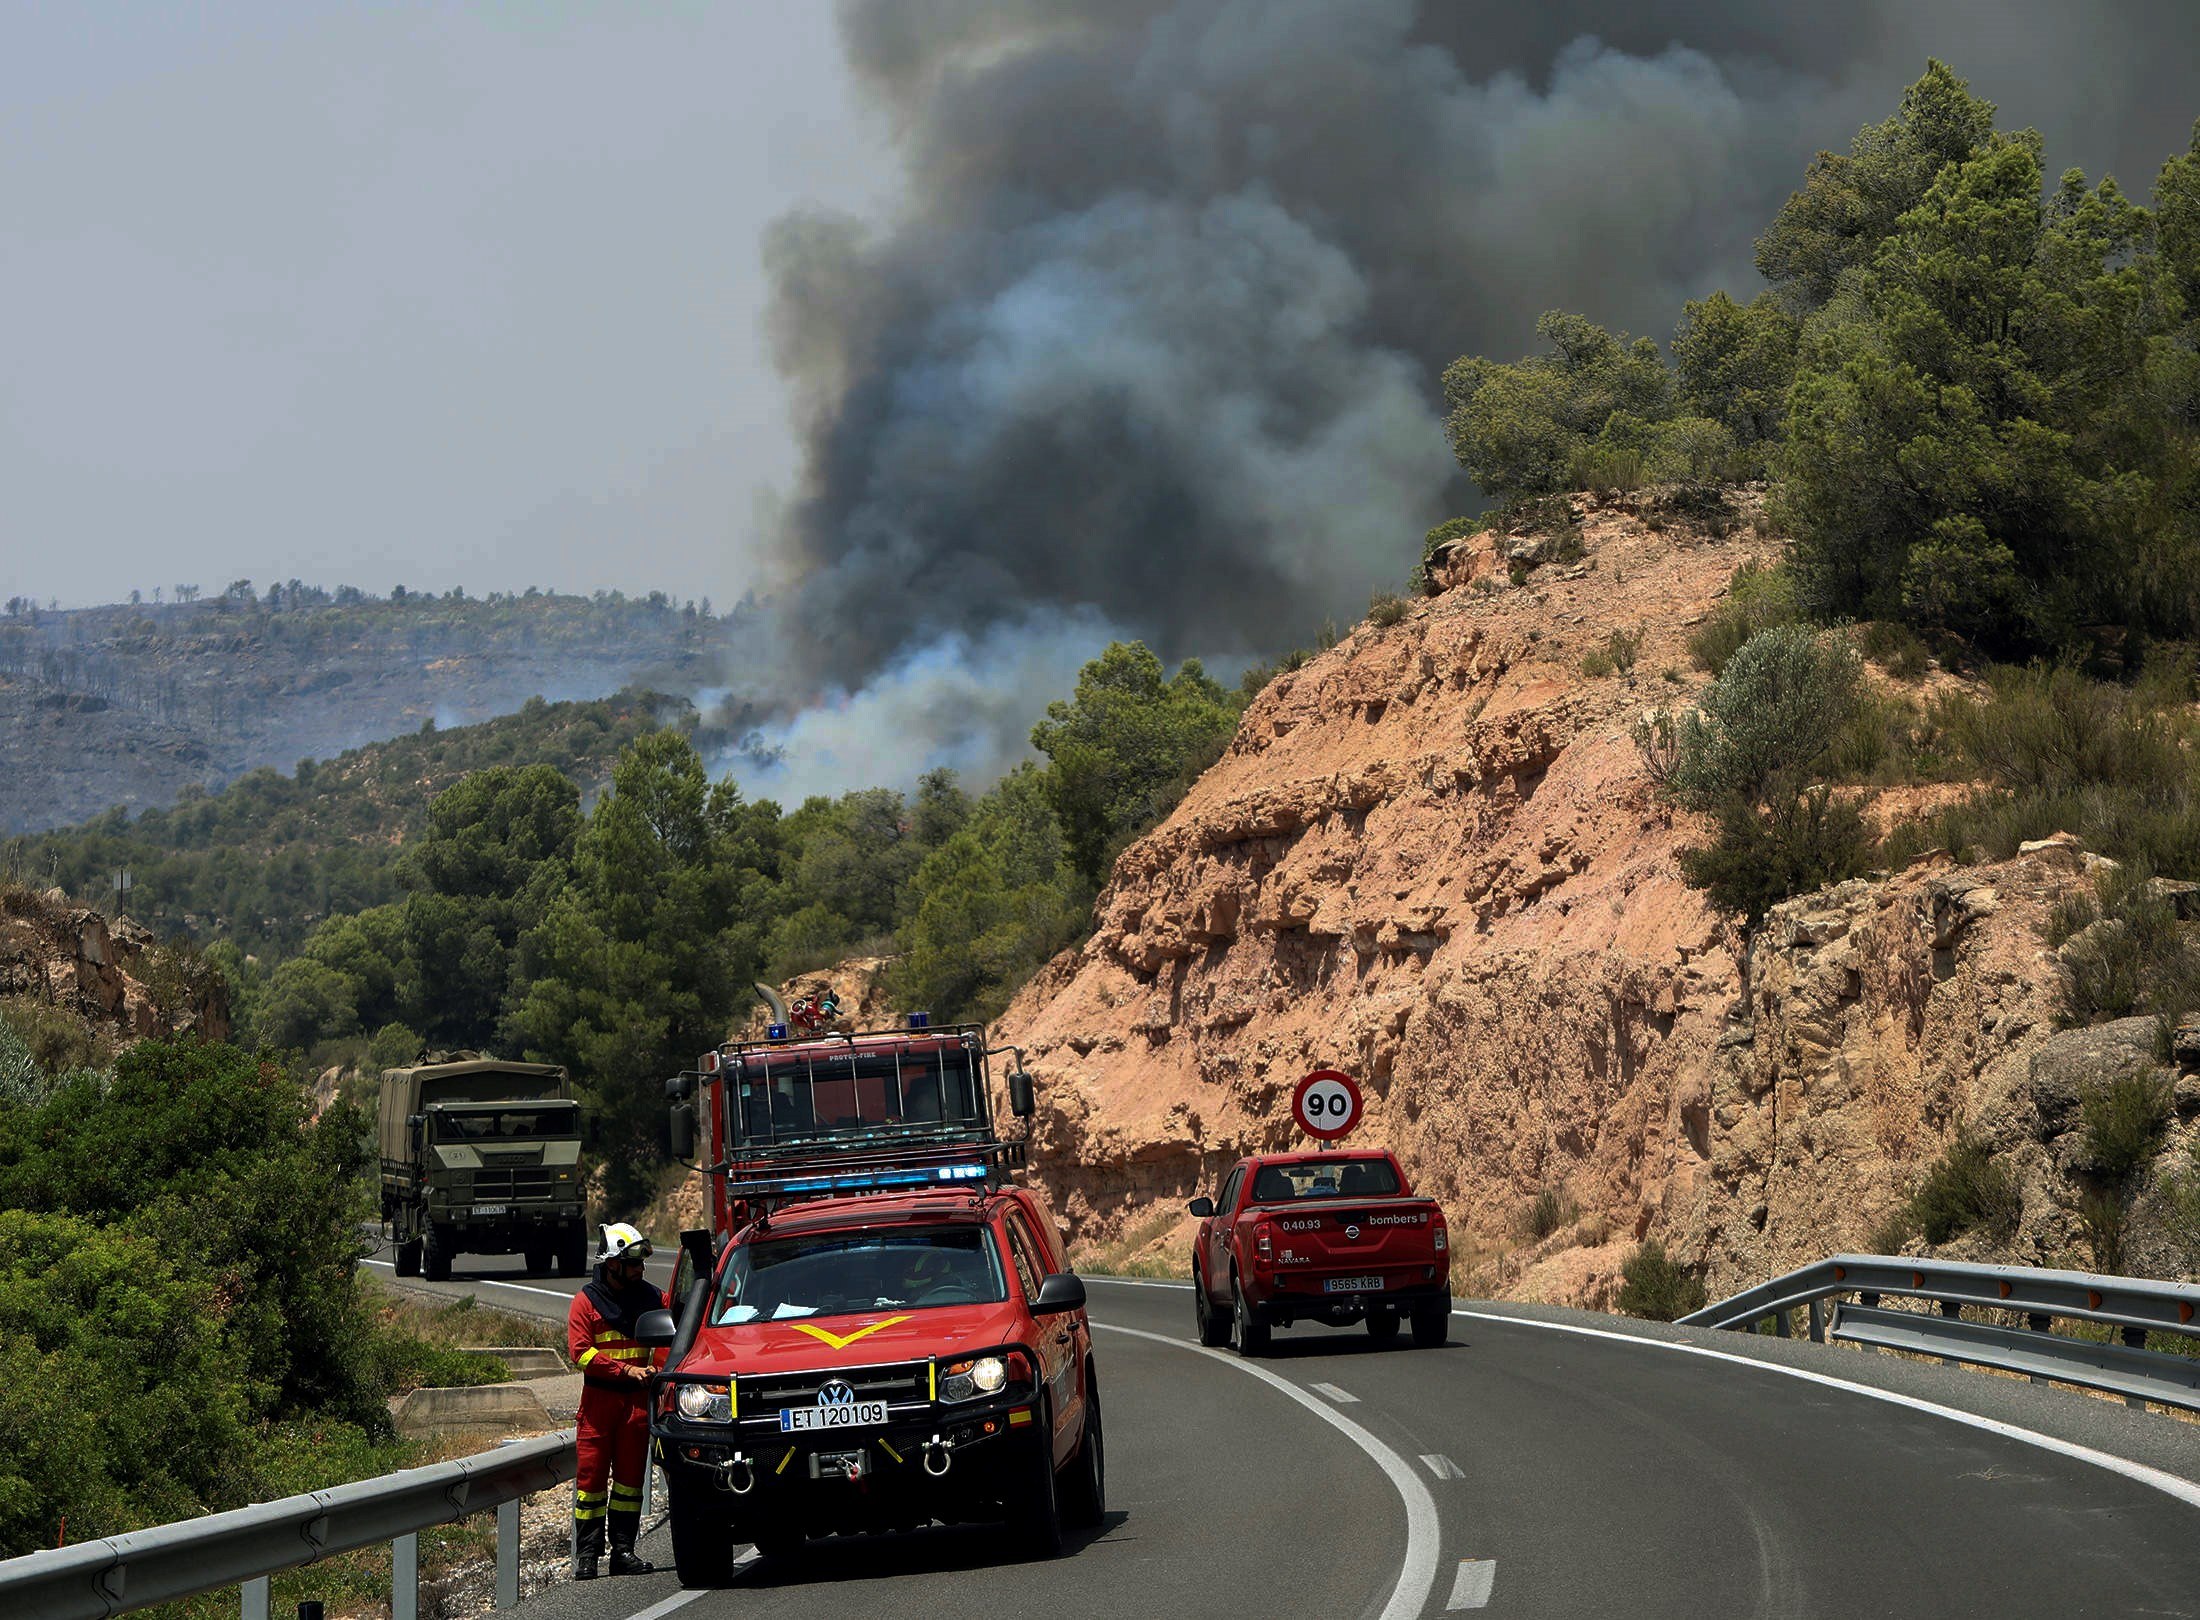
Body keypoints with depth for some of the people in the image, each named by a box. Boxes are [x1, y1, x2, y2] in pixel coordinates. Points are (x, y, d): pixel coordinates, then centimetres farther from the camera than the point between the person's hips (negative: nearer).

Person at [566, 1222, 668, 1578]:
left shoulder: (651, 1297, 10)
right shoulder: (587, 1302, 0)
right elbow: (579, 1352, -9)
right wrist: (626, 1370, -17)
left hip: (638, 1400, 3)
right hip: (600, 1398, -3)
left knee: (630, 1475, 4)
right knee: (592, 1474, -3)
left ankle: (623, 1550, 8)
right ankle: (586, 1555, 0)